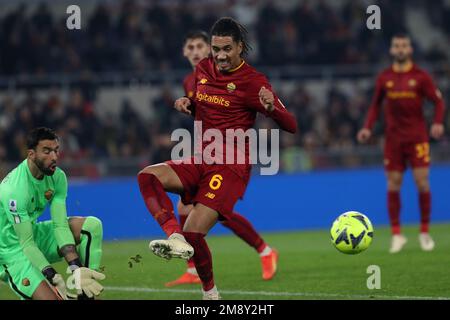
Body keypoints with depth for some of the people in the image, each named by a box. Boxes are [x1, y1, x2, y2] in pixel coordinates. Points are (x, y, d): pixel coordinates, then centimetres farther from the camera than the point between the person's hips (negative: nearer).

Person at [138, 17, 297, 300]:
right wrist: (185, 103, 5)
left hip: (230, 168, -6)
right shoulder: (203, 69, 10)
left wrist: (271, 107, -33)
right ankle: (175, 238, -33)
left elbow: (291, 126, -11)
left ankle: (209, 291, 8)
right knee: (148, 176, -20)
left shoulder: (253, 81, -8)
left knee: (194, 233, -16)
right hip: (201, 161, 7)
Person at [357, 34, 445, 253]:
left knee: (422, 181, -6)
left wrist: (438, 123, -16)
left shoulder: (420, 76, -2)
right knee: (393, 185, -1)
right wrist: (368, 127, 2)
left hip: (417, 137, -2)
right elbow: (376, 105, 15)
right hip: (393, 138, 2)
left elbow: (438, 101, 1)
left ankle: (425, 233, 6)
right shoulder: (384, 78, 6)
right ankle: (396, 235, 5)